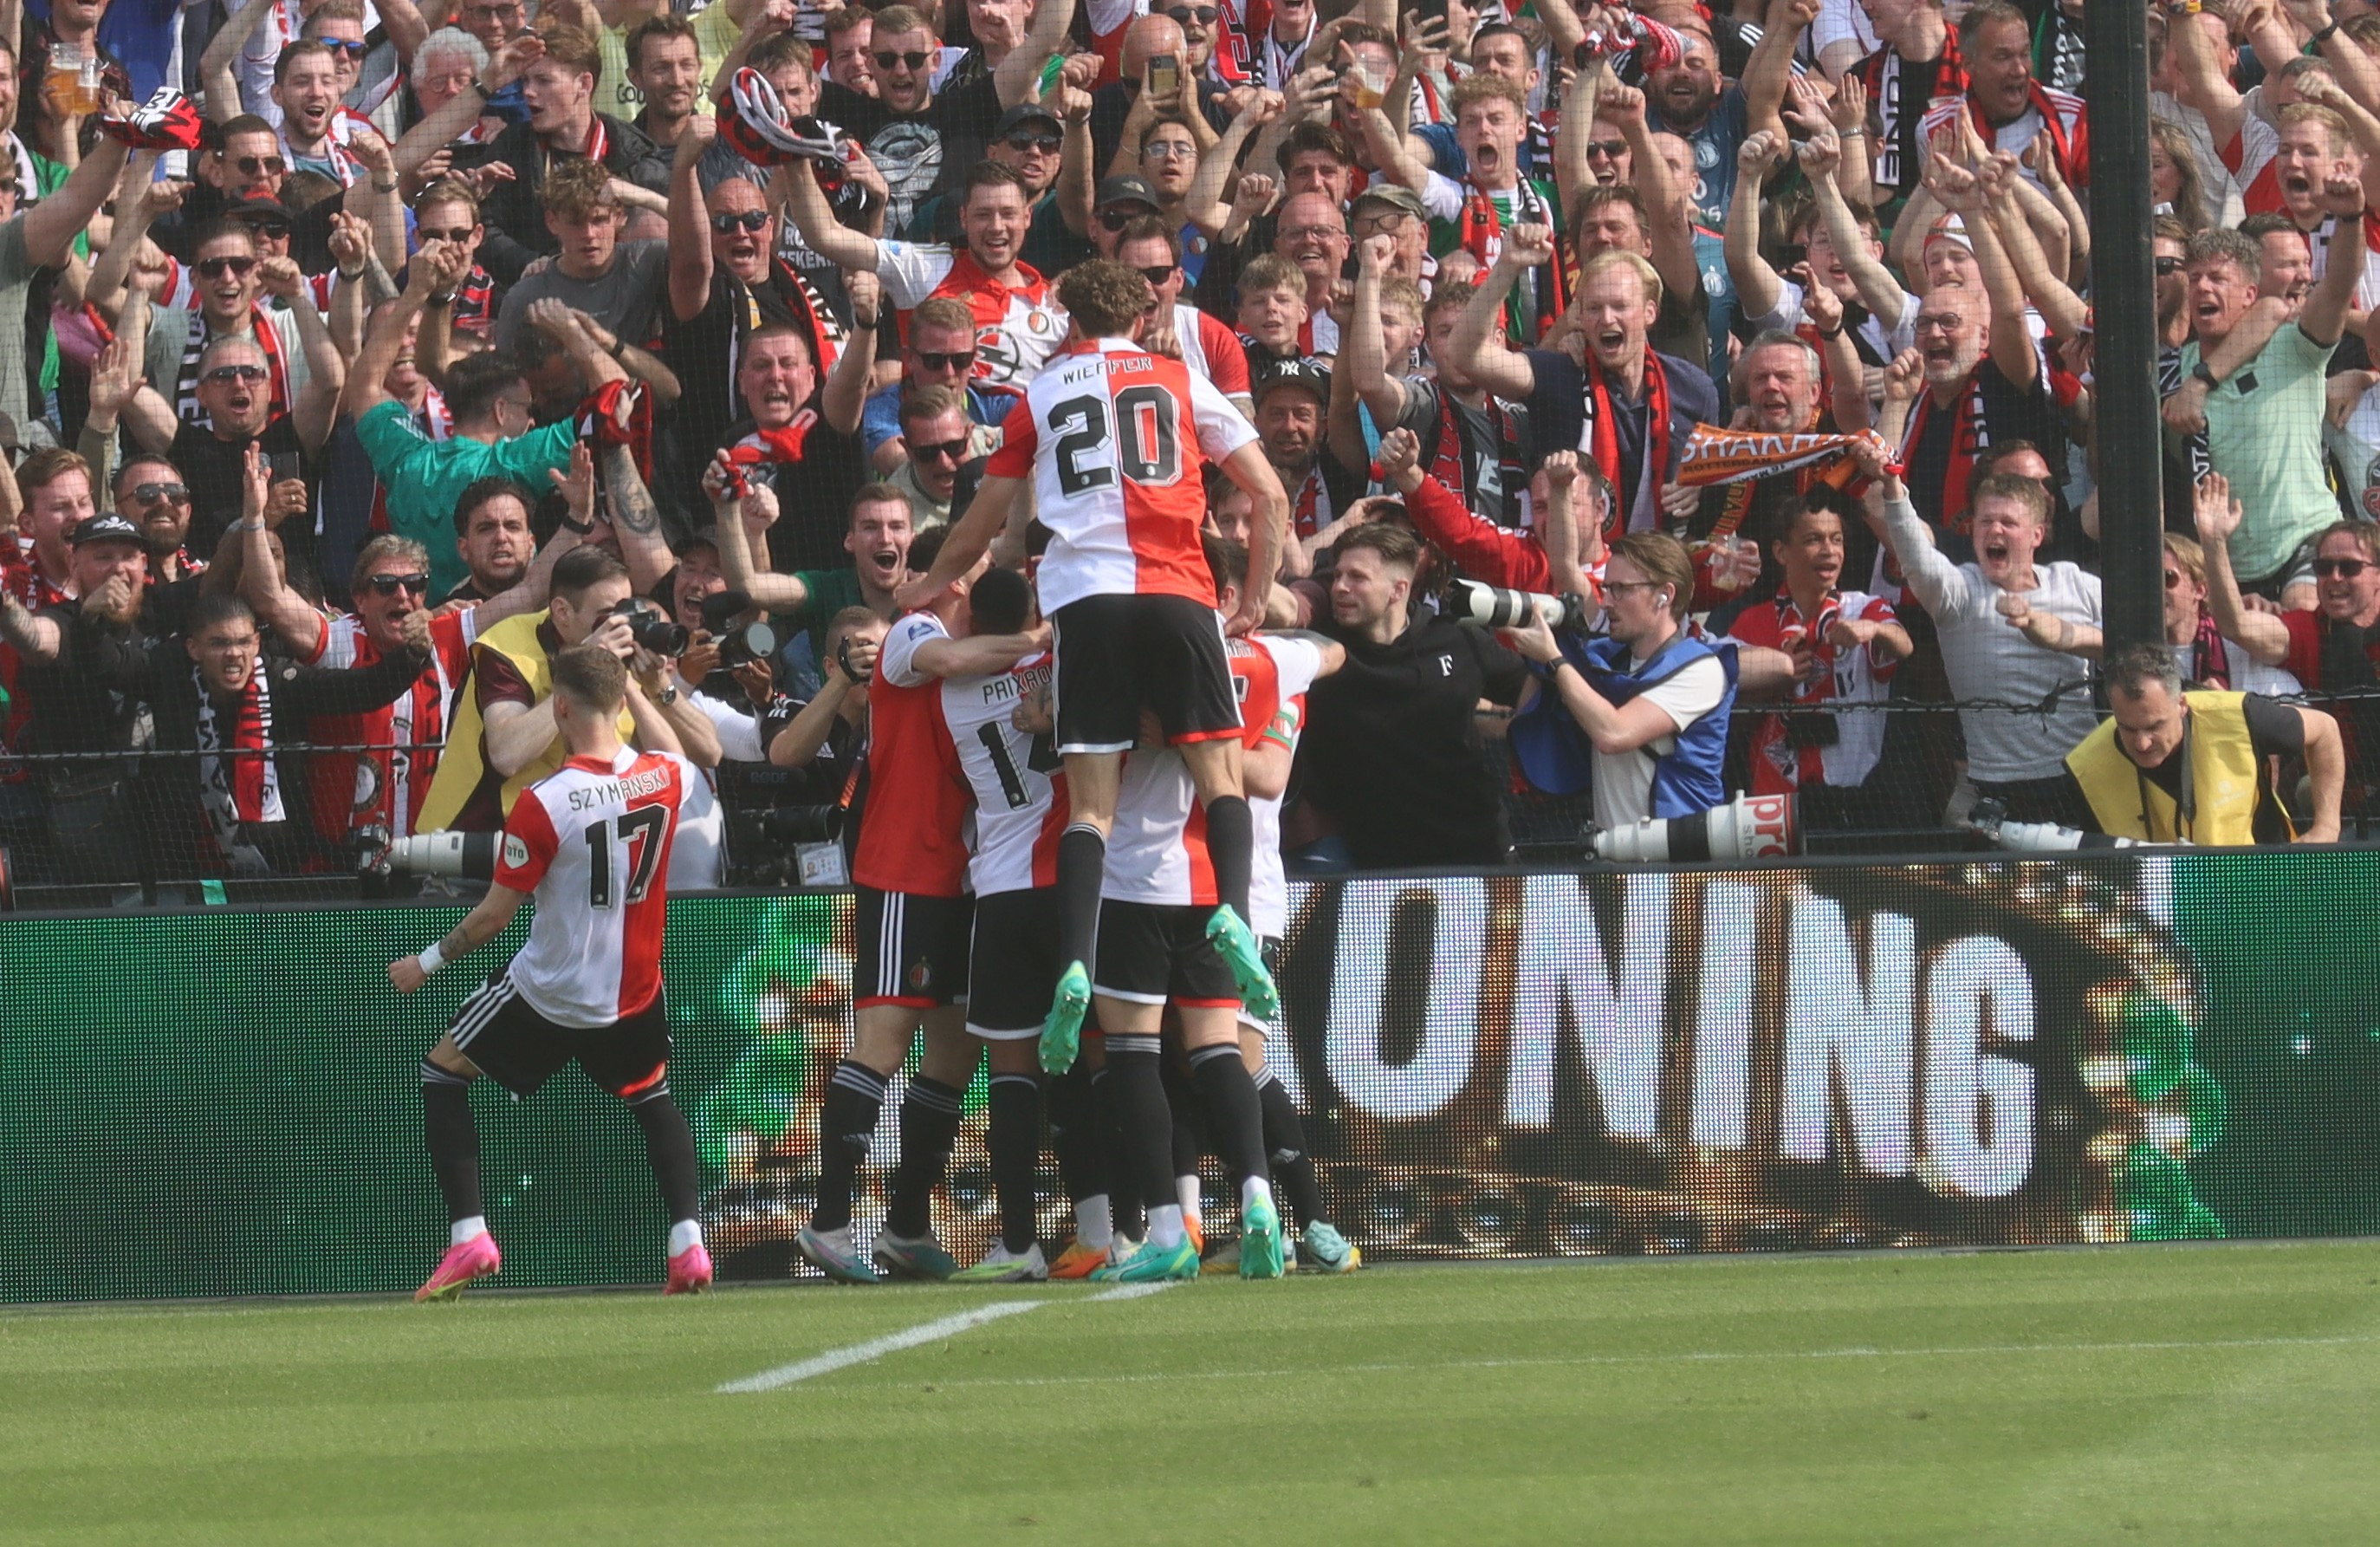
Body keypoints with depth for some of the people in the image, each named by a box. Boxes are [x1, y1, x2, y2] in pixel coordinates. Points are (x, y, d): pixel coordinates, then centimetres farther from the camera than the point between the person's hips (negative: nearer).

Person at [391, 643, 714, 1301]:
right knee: (654, 1100, 29)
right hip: (634, 994, 5)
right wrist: (632, 688, 27)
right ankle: (688, 1243, 11)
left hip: (549, 994, -5)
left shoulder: (543, 804, -22)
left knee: (443, 1074, 14)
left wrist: (428, 961, 0)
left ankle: (469, 1237, 4)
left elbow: (495, 913, -14)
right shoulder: (662, 779, -8)